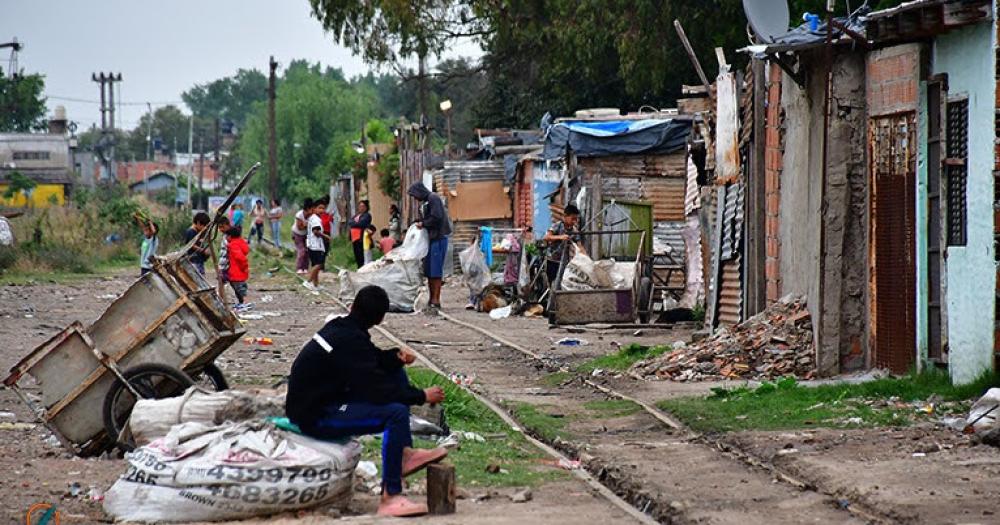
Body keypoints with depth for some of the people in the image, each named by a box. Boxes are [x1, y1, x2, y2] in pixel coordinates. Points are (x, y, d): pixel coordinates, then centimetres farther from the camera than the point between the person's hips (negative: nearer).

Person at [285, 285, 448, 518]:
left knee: (396, 373, 12)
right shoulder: (349, 341, -22)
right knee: (396, 413, -27)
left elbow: (375, 361, 16)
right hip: (315, 418, -10)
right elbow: (377, 390, -22)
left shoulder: (339, 327, 6)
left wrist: (397, 356, -5)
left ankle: (404, 453, 8)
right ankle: (390, 497, -24)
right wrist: (422, 396, -11)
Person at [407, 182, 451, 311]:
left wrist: (423, 224, -8)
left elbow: (436, 217, -19)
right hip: (430, 238, 10)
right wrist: (418, 223, 6)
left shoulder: (433, 198, -9)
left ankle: (436, 300, -8)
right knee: (428, 270, 10)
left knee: (435, 271, -9)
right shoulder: (424, 202, 19)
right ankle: (431, 299, 15)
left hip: (438, 238, -10)